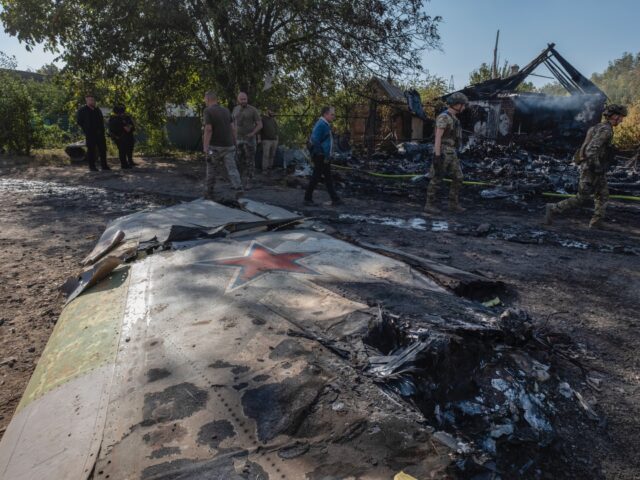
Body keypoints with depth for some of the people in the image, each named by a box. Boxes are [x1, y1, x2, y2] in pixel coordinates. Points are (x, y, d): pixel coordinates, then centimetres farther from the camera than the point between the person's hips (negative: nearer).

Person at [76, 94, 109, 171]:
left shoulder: (97, 110, 16)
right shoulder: (82, 110, -1)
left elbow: (101, 120, 26)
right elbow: (79, 121, -1)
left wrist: (102, 129, 14)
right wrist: (86, 129, -6)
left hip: (100, 133, 5)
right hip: (90, 134, -5)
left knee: (103, 149, 5)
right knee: (91, 150, -2)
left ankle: (104, 165, 12)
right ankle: (92, 166, 2)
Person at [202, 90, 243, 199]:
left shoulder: (207, 111, -7)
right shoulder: (226, 110, 11)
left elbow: (208, 130, -17)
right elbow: (233, 128, 10)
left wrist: (205, 148, -17)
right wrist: (234, 144, 17)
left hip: (215, 147, -4)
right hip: (229, 146, 4)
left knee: (211, 170, 14)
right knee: (232, 170, -3)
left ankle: (209, 192, 24)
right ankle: (239, 192, -18)